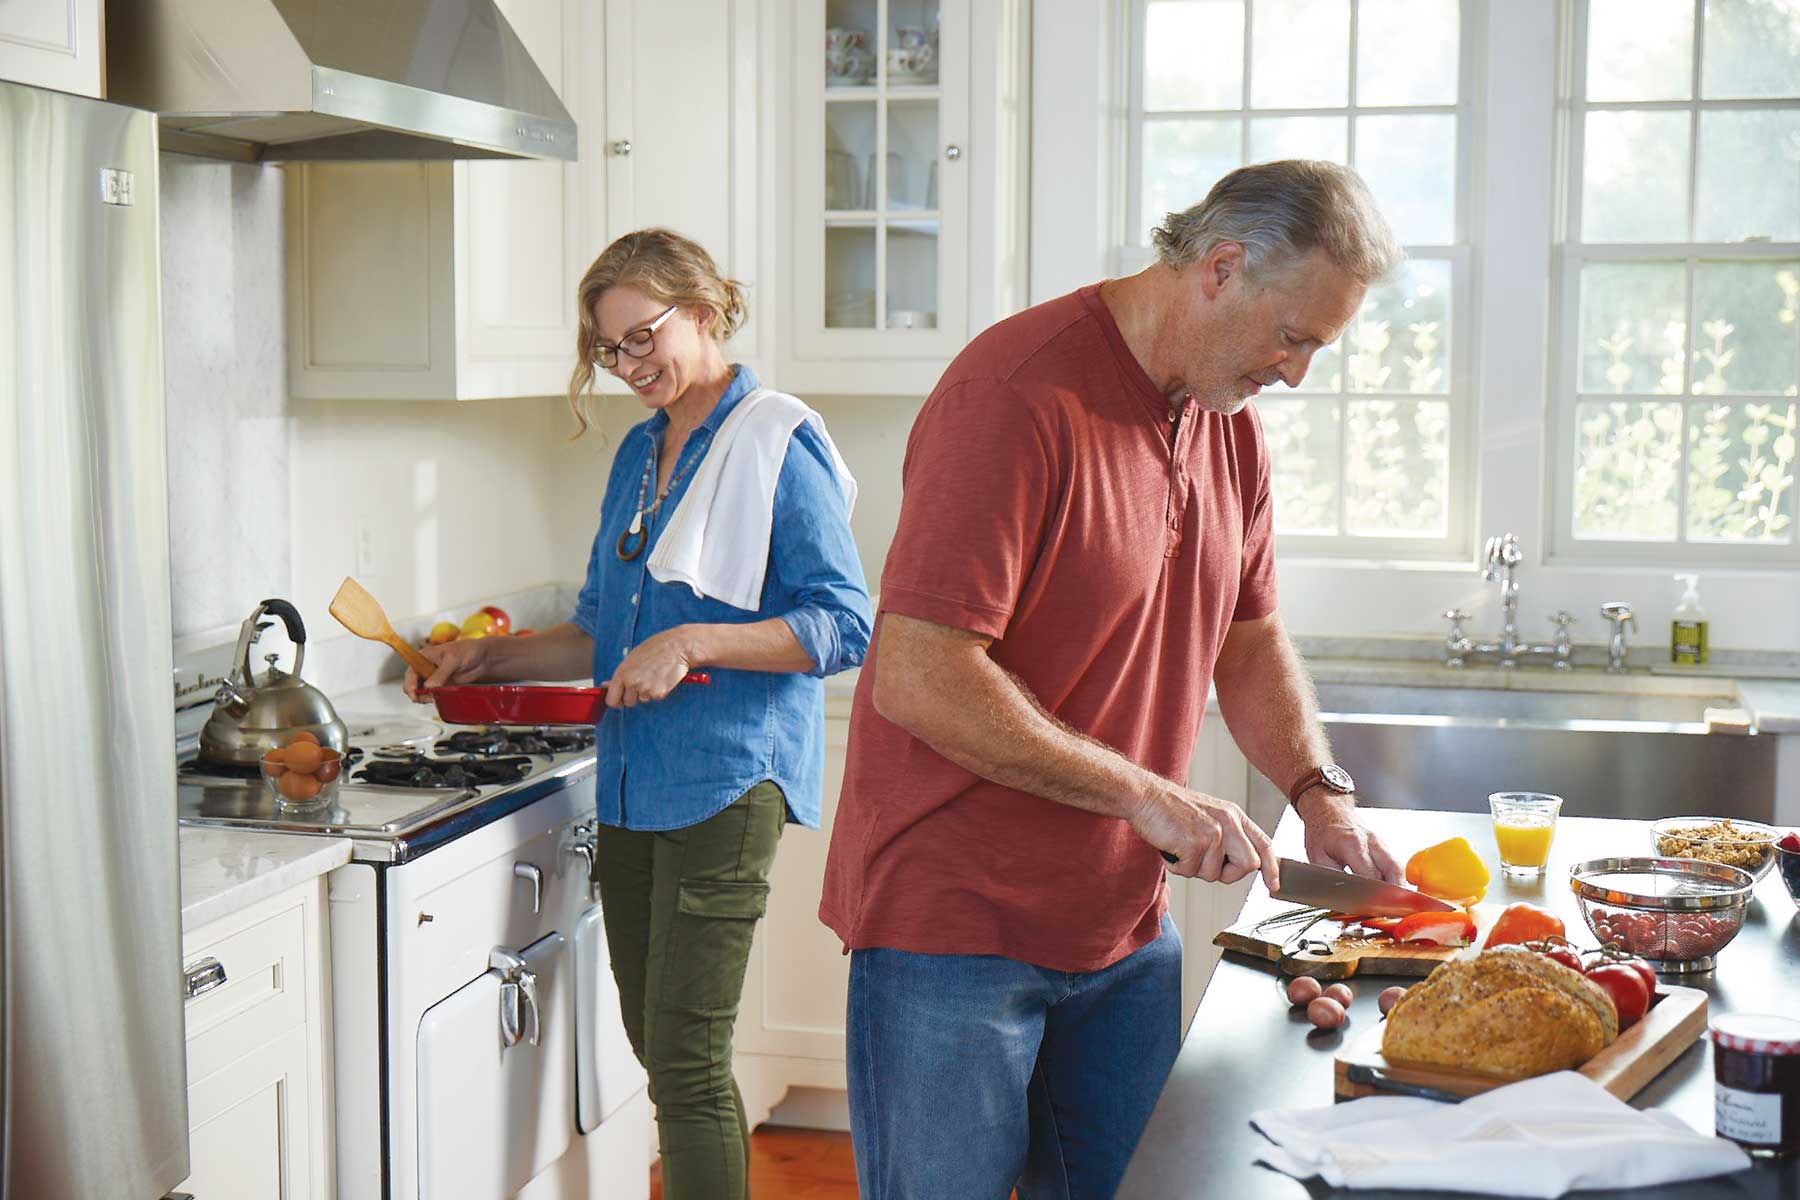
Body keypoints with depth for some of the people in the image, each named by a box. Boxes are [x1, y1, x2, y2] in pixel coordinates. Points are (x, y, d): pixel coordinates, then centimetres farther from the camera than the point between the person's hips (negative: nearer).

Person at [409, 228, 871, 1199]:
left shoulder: (779, 443, -8)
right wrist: (493, 659, 9)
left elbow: (843, 627, -14)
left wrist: (693, 643, -20)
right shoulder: (639, 452, 16)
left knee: (685, 1062, -6)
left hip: (723, 782, -8)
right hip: (630, 787, 8)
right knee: (657, 1045, 14)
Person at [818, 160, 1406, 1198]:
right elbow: (918, 680, -27)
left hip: (1128, 932, 8)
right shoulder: (1019, 394, -20)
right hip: (954, 920, -8)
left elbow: (1250, 641, 20)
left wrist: (1320, 791, 4)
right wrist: (1146, 795, -22)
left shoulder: (1231, 423, 8)